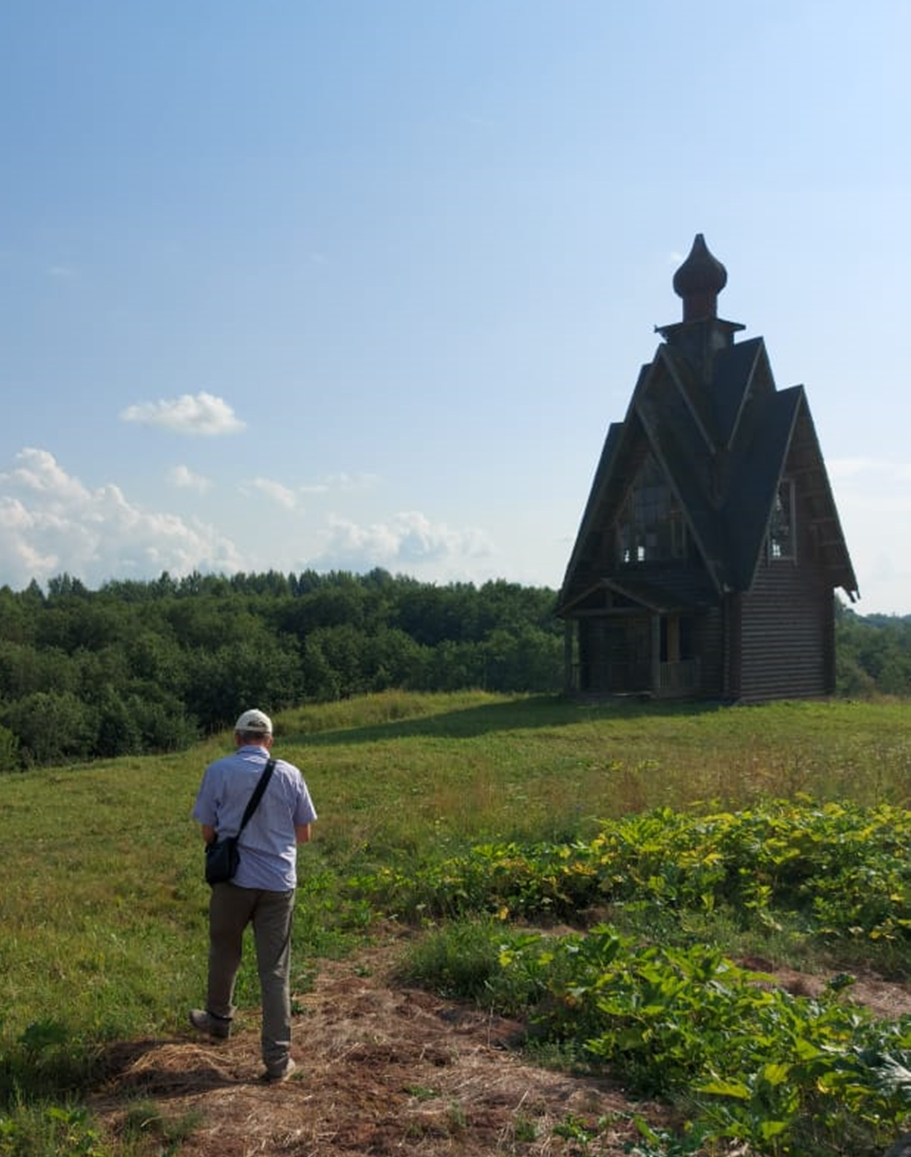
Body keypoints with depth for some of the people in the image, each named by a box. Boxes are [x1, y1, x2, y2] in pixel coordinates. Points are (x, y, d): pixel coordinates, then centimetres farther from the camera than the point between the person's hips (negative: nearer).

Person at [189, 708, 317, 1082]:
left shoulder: (218, 771, -6)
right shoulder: (290, 774, -2)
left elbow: (207, 833, 0)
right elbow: (304, 834, 5)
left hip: (233, 879, 0)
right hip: (279, 882, 1)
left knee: (224, 952, 24)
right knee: (275, 970, 6)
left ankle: (219, 1018, 45)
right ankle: (278, 1058, 7)